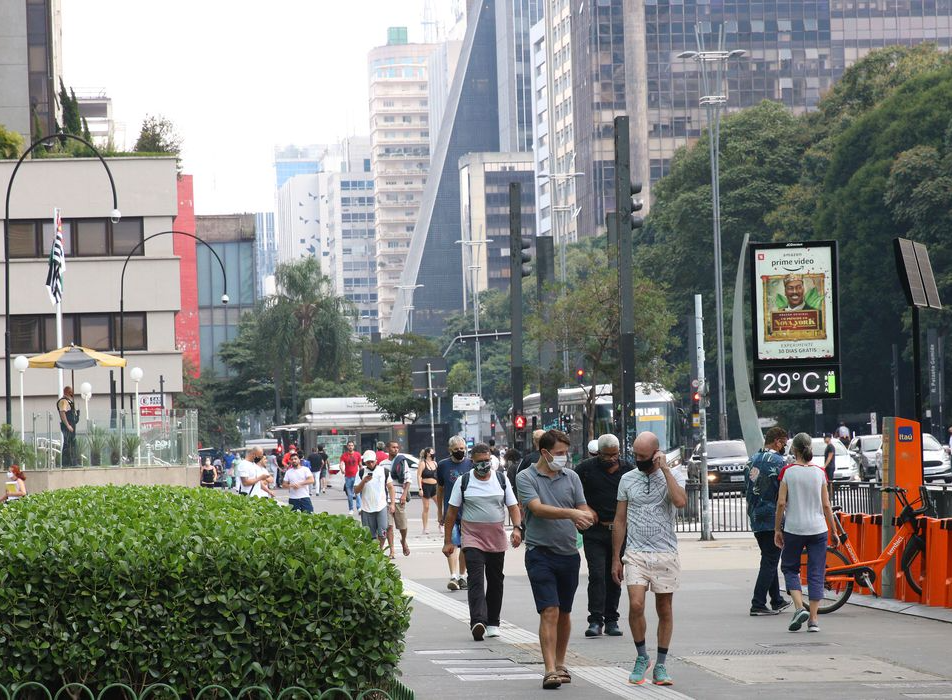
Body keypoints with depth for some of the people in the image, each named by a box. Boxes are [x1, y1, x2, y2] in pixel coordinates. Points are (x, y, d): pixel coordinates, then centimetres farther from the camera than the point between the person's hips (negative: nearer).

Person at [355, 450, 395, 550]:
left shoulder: (384, 471, 4)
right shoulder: (362, 473, 3)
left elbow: (390, 487, 9)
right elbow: (356, 490, 1)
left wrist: (392, 503, 2)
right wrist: (364, 481, -15)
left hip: (382, 507, -1)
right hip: (367, 508, 1)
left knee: (382, 532, -10)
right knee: (370, 535, 3)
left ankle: (381, 549, 9)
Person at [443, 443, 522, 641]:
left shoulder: (502, 479, 5)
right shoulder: (463, 481, 0)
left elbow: (513, 507, 6)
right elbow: (452, 512, 3)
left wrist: (517, 528, -12)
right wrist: (447, 541, 0)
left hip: (497, 539, 3)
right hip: (472, 538, -3)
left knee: (495, 581, 10)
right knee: (476, 580, -17)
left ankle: (492, 623, 21)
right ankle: (478, 622, -29)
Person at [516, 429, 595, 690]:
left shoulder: (571, 477, 9)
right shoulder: (526, 478, -4)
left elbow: (584, 509, 8)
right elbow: (538, 508, -18)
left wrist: (585, 518, -17)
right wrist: (571, 513, -29)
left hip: (569, 554, 5)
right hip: (541, 554, -5)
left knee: (564, 613, 14)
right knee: (549, 612, -14)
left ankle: (560, 664, 27)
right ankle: (550, 671, -17)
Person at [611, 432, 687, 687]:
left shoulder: (674, 476, 1)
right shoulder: (628, 479, 7)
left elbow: (681, 501, -21)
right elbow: (620, 520, 12)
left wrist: (665, 469, -17)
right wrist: (616, 558, 10)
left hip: (666, 554, -1)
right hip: (636, 553, 1)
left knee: (665, 610, 5)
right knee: (636, 605, -15)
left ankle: (660, 666, 15)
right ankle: (642, 657, 5)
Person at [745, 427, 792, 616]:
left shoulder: (752, 461, 12)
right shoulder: (778, 461, -12)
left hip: (755, 519, 8)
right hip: (773, 518, -8)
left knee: (769, 560, 18)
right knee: (770, 562, -4)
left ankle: (777, 601, 25)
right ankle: (758, 605, -9)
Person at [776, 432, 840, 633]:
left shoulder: (788, 471, -5)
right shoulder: (819, 473, 1)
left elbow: (781, 503, -7)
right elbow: (826, 505, 1)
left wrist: (777, 529, 3)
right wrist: (834, 532, 10)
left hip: (793, 528, -2)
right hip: (818, 529, 2)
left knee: (790, 568, 14)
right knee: (816, 574, 7)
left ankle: (799, 608, -6)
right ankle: (813, 620, 3)